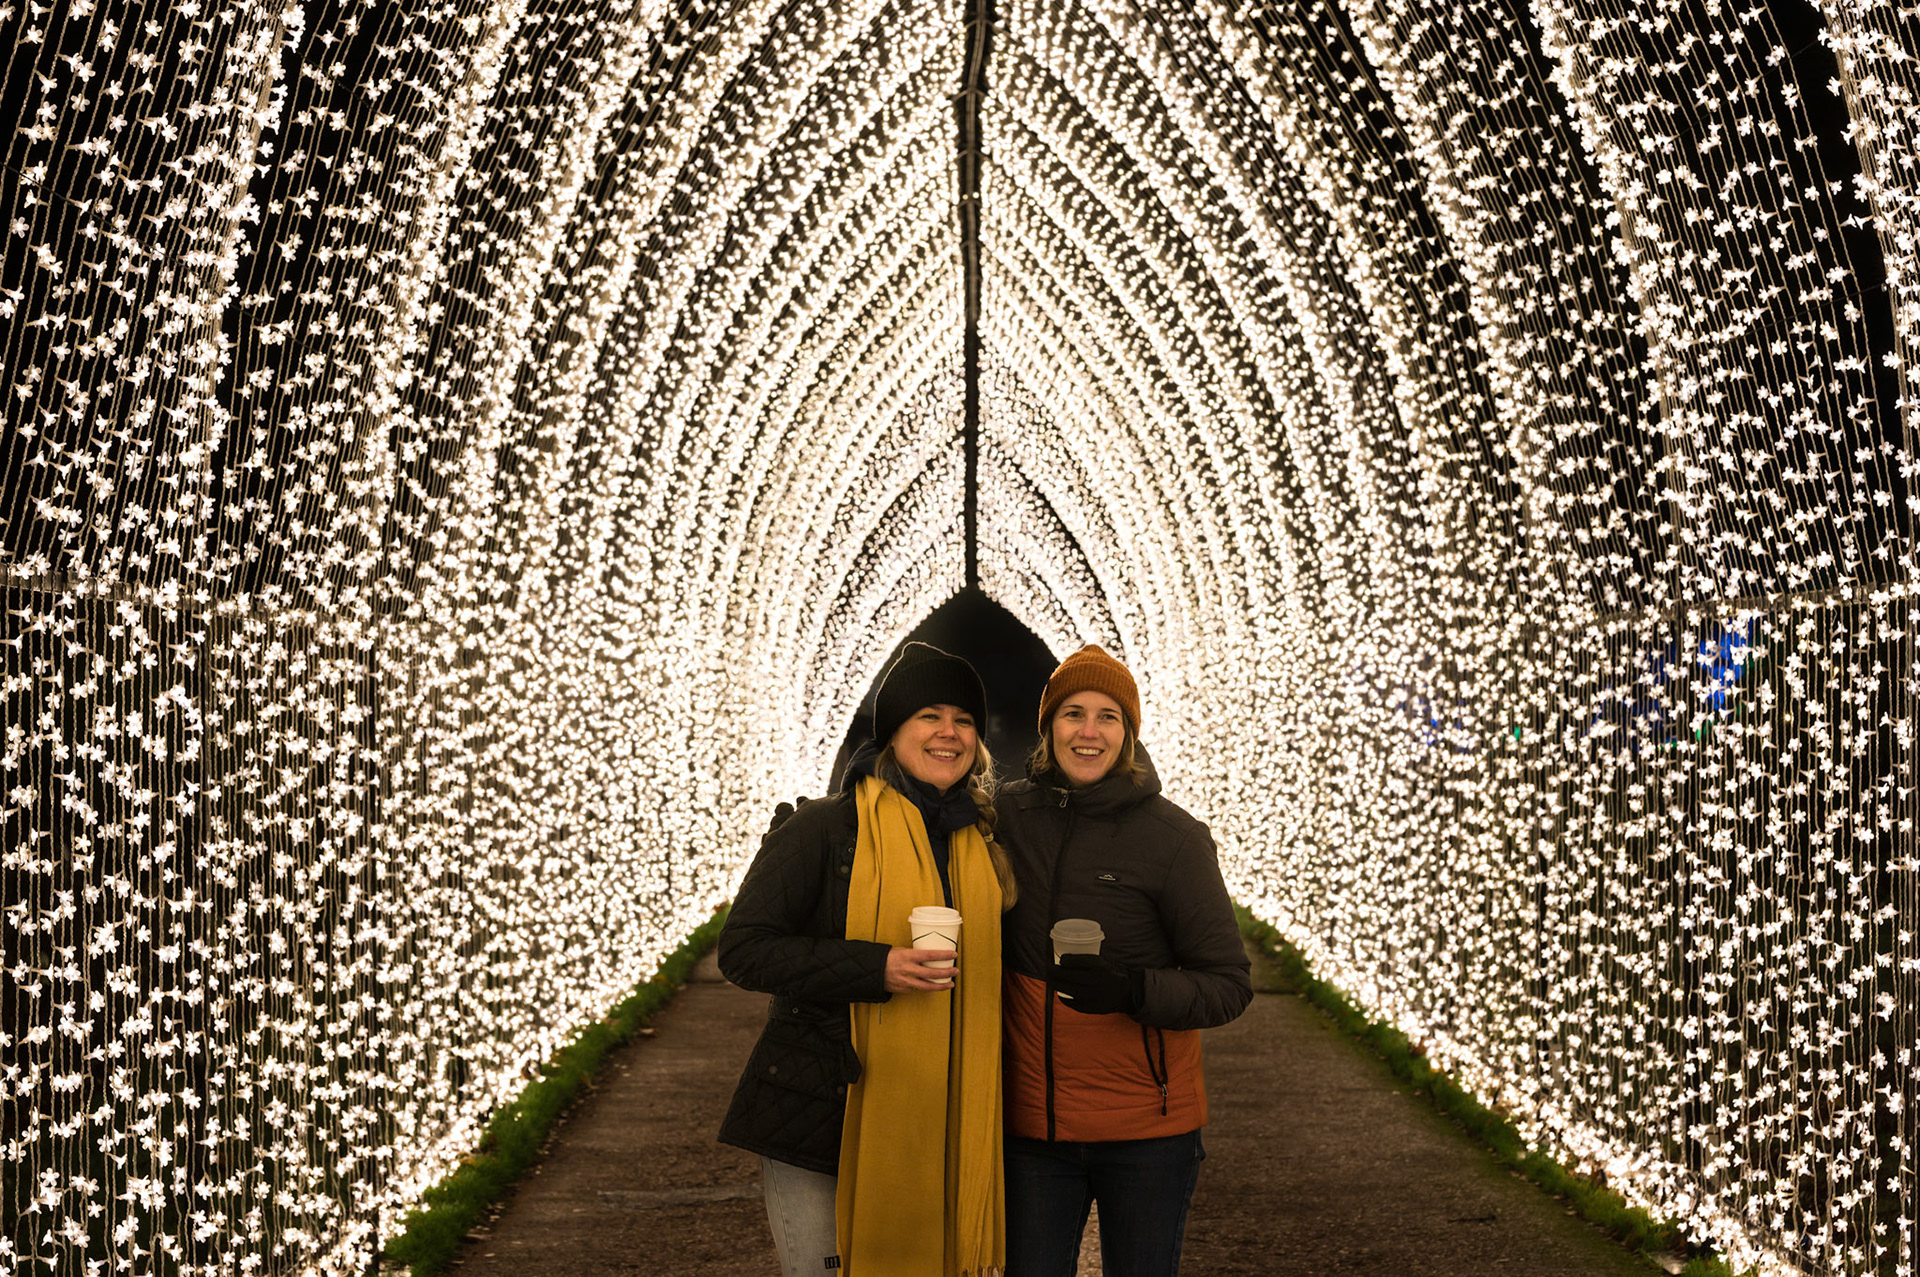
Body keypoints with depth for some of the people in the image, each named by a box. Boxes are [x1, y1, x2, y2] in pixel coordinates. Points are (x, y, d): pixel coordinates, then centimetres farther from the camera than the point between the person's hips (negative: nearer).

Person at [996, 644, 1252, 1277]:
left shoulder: (1174, 837, -10)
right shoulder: (1009, 814, -1)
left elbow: (1229, 984, -9)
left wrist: (1132, 990, -25)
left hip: (1148, 1129, -2)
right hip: (1031, 1119, 2)